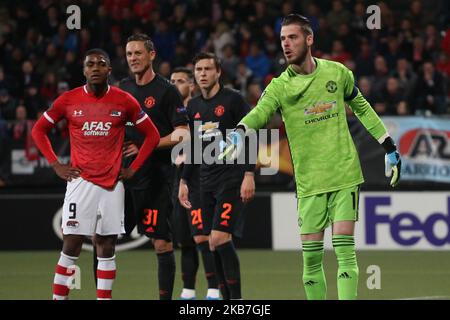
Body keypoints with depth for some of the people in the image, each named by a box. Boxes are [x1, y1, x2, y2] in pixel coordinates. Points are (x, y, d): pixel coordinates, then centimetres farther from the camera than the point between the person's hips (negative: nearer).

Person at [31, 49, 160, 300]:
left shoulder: (124, 101, 2)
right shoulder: (68, 100, 1)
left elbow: (152, 135, 10)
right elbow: (39, 130, 12)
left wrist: (133, 168, 3)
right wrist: (56, 165, 3)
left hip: (113, 183, 1)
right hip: (80, 181, -1)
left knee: (107, 247, 3)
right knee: (71, 245, -6)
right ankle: (58, 298, -2)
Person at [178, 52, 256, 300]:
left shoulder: (233, 100, -4)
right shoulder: (194, 106, 14)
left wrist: (249, 175, -14)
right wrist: (184, 181, 17)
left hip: (232, 180, -6)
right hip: (207, 183, 6)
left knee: (220, 238, -16)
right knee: (213, 243, 3)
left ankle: (236, 297, -10)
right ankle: (226, 298, 9)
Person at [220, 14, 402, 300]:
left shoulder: (337, 73, 2)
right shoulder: (280, 86, -3)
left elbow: (362, 108, 17)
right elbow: (260, 112, -23)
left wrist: (390, 148, 18)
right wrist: (240, 132, -45)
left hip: (345, 175, 0)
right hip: (309, 182, 0)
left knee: (344, 249, -10)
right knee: (311, 256, 0)